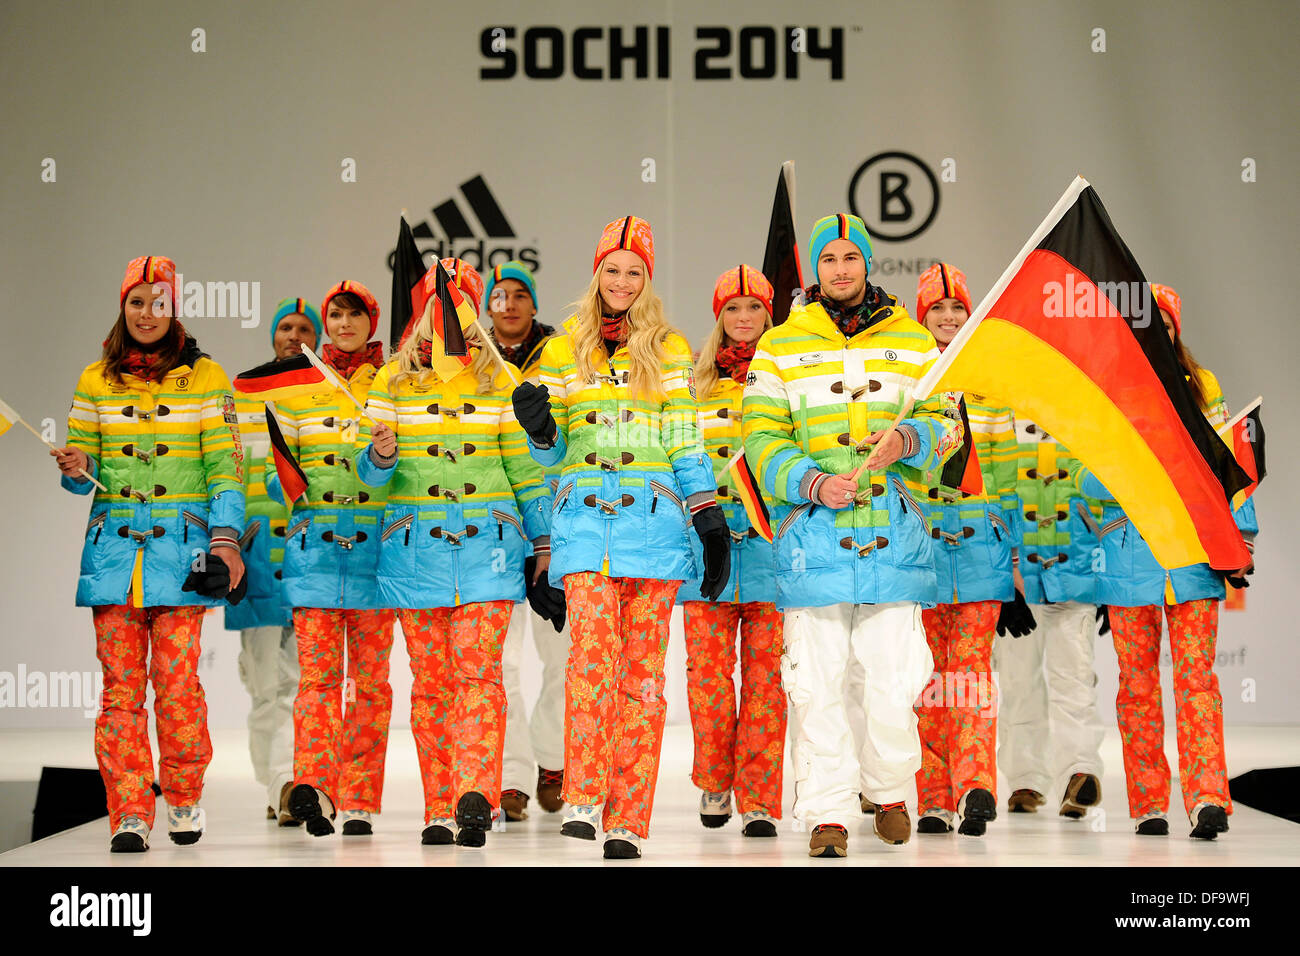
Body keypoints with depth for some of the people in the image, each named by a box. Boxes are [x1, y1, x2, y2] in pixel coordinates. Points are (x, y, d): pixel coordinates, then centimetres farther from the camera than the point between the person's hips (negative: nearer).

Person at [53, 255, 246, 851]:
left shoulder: (205, 378, 5)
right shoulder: (96, 381, 12)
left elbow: (224, 464, 2)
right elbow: (83, 465, 17)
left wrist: (226, 538, -9)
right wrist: (77, 470, -7)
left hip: (180, 544, -2)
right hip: (113, 543, 2)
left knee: (176, 679, -7)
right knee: (121, 682, -3)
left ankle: (184, 798, 13)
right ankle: (130, 813, 0)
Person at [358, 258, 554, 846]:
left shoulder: (501, 379, 8)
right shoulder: (392, 381, 8)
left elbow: (524, 466, 11)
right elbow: (372, 472, 4)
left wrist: (542, 540, 8)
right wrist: (381, 455, -19)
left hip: (486, 541, -1)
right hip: (415, 547, 1)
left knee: (477, 669, -13)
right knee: (430, 678, 2)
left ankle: (474, 797, -19)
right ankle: (439, 809, 5)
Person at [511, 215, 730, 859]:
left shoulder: (670, 351, 12)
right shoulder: (564, 352, 12)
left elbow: (686, 445, 11)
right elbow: (553, 454, 14)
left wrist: (709, 518, 3)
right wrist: (539, 427, -8)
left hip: (654, 519, 0)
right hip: (584, 517, 0)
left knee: (641, 666, -3)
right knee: (592, 647, -20)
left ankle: (626, 821, -2)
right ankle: (583, 799, -17)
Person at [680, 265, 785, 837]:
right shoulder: (693, 379, 15)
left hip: (772, 536, -1)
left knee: (765, 672, -3)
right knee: (707, 669, -4)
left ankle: (758, 800, 0)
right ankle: (714, 783, 14)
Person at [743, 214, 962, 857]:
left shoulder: (914, 344, 13)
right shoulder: (779, 348, 8)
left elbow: (946, 425, 11)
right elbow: (763, 440, 3)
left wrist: (908, 439, -11)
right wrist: (810, 481, -15)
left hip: (894, 533, 1)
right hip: (812, 531, -1)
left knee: (896, 677, -1)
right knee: (815, 682, -3)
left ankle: (890, 791, 22)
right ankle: (827, 813, 5)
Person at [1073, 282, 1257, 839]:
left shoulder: (1203, 387, 12)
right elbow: (1087, 474, 2)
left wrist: (1242, 533, 0)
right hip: (1129, 550, 0)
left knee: (1196, 672, -8)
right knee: (1138, 679, 2)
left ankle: (1207, 796, -14)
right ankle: (1148, 804, 7)